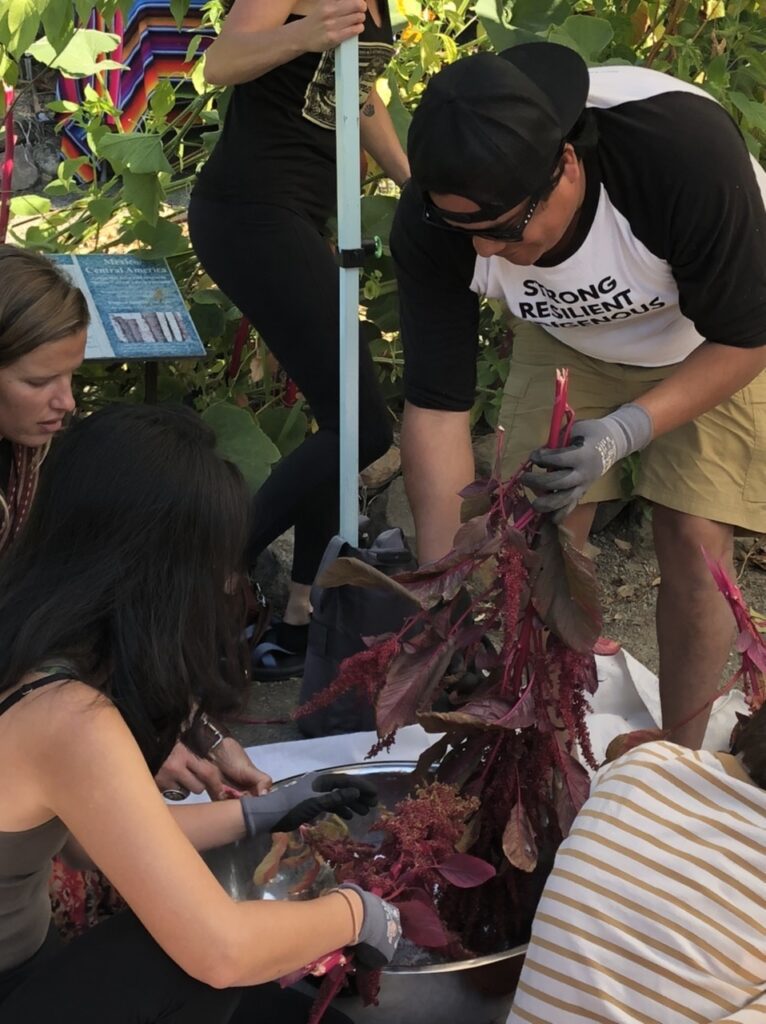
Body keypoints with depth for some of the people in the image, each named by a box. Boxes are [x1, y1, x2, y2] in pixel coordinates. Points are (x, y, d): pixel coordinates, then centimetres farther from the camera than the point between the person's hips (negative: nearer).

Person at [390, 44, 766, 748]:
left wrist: (626, 431, -39)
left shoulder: (687, 147, -40)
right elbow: (437, 406, -24)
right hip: (569, 342, 3)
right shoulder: (432, 223, -30)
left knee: (694, 550, -9)